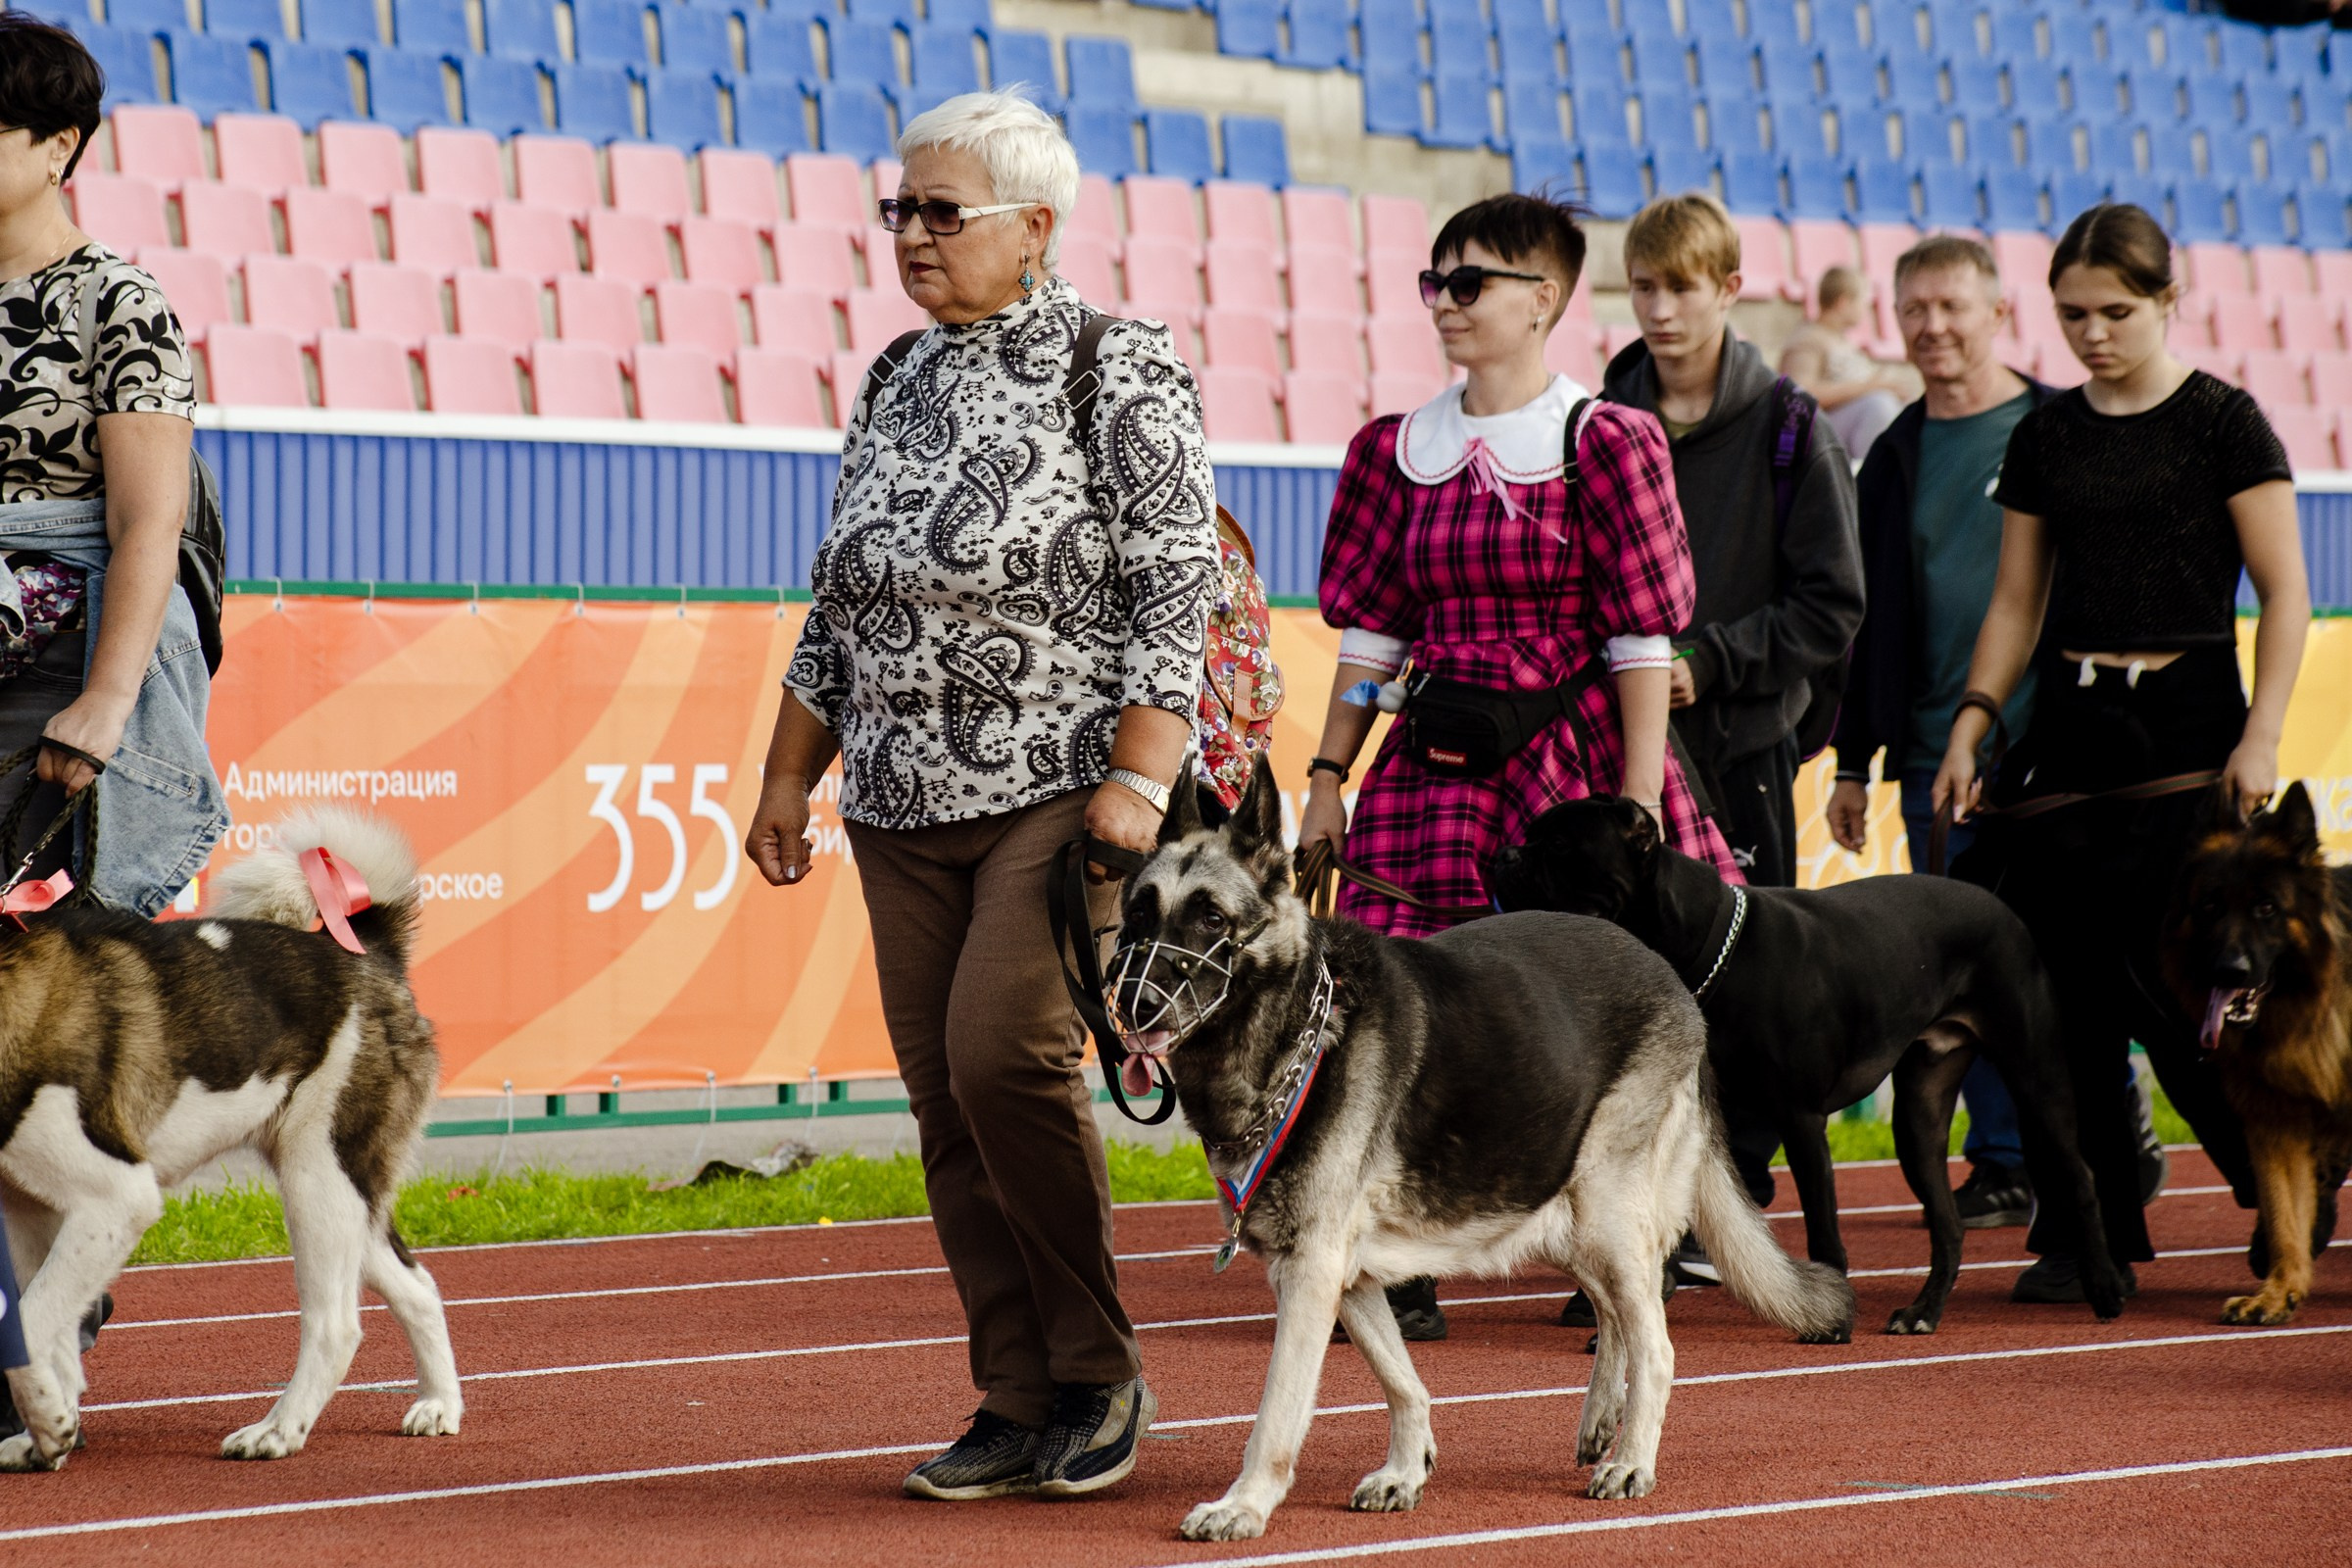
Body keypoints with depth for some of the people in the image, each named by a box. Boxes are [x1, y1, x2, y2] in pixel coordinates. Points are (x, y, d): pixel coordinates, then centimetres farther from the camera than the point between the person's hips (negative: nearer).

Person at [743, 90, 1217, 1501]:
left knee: (1004, 1056, -19)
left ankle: (1101, 1372, -2)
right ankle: (1023, 1410, 9)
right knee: (947, 1105, 2)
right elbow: (836, 609, 20)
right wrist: (789, 778, 16)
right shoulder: (896, 388, 15)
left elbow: (1176, 587, -10)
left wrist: (1137, 779, -18)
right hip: (905, 805, 7)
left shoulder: (1123, 373, -4)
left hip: (1065, 788, -7)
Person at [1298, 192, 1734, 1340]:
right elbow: (1371, 628, 13)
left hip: (1576, 751, -3)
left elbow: (1642, 637, -5)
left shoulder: (1603, 443, -4)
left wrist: (1638, 794, -10)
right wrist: (1328, 775, 9)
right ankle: (1401, 1275, 0)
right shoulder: (1400, 451, 9)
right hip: (1435, 762, 4)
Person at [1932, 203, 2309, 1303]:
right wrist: (1970, 724, 5)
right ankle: (2087, 1234, 6)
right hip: (2068, 729, 5)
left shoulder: (2221, 423, -2)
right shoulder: (2044, 438, 11)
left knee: (2179, 995, -8)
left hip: (2185, 727, -4)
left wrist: (2260, 736, -14)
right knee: (2067, 993, -2)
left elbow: (2284, 594, -4)